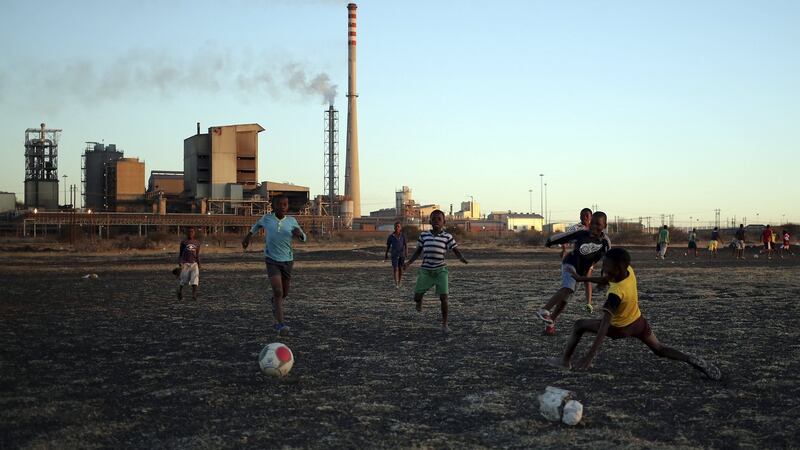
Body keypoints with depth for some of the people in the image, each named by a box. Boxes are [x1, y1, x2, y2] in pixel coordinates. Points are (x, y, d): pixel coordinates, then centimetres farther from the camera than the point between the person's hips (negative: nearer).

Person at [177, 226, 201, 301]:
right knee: (183, 280, 3)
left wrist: (199, 264, 7)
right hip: (185, 263, -2)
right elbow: (180, 253, 4)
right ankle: (180, 291, 31)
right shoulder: (183, 242, 2)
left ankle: (194, 295, -12)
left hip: (194, 263, 2)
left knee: (195, 279, -13)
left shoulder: (197, 243, 9)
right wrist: (180, 263, -4)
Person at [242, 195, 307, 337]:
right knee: (278, 291, -20)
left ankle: (274, 302, 51)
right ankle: (280, 325, -21)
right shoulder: (267, 218, -4)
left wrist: (299, 234, -19)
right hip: (271, 260, -3)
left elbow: (303, 238, 3)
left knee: (284, 294, 15)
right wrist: (248, 235, 22)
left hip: (287, 260, 3)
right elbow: (258, 224, 19)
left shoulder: (291, 221, -3)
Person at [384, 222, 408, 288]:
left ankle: (399, 282, 23)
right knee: (395, 268, -11)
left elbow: (406, 245, -3)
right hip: (394, 254, -1)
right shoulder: (391, 236, -1)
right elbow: (388, 246, 8)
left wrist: (406, 252, -18)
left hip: (401, 254, 1)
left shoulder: (403, 235, 0)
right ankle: (396, 283, -14)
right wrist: (386, 254, 12)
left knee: (400, 268, 8)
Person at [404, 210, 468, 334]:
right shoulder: (424, 235, 3)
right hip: (425, 270, 1)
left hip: (440, 270, -1)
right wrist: (409, 263, 2)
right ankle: (420, 299, 37)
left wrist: (461, 258, -24)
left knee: (443, 297, -8)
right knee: (417, 296, -3)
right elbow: (418, 251, 12)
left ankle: (444, 324, 6)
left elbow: (456, 250, -2)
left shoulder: (447, 236, -2)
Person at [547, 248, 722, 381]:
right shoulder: (628, 270, -19)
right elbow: (606, 280, 4)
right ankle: (692, 360, -3)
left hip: (621, 328, -7)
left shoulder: (616, 293, -38)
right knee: (660, 349, 19)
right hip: (639, 321, 7)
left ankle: (565, 361, 7)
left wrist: (589, 356, -47)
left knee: (579, 325, 2)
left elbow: (605, 324, -44)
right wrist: (582, 278, 5)